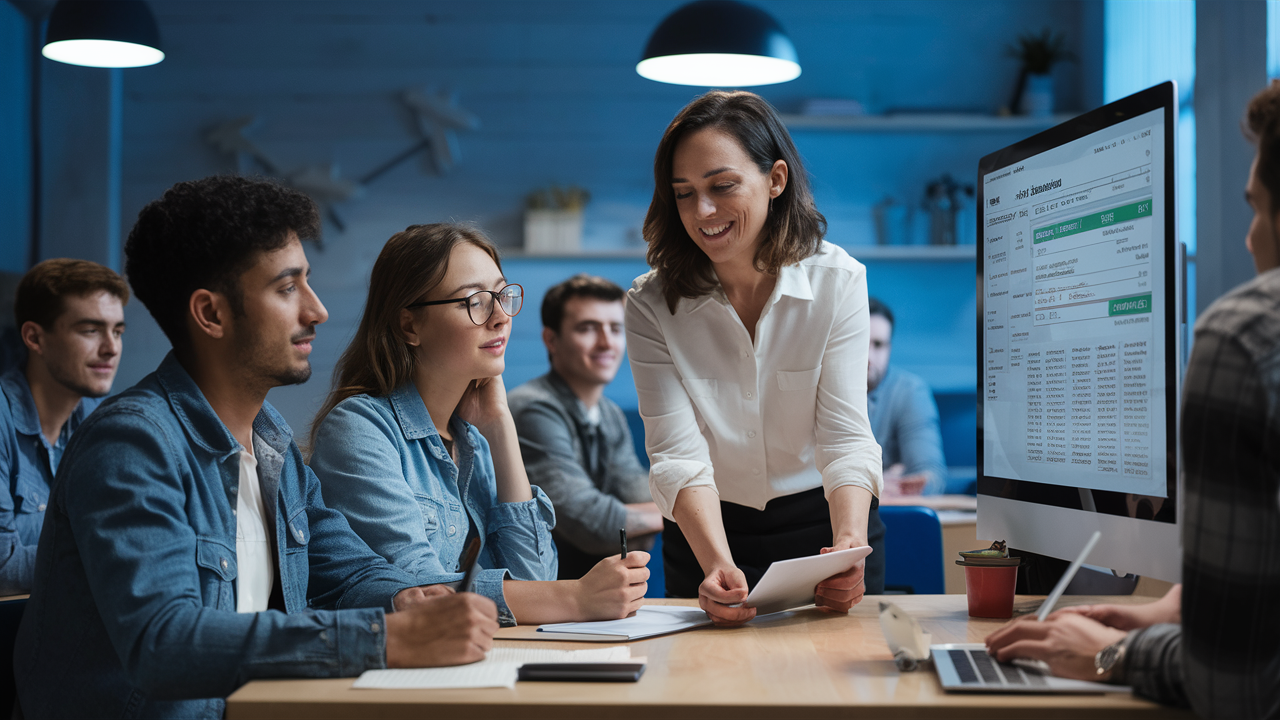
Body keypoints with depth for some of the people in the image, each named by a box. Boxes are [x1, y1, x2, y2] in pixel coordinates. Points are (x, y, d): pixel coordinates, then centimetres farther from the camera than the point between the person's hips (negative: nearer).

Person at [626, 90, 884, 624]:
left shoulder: (838, 282, -11)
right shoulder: (652, 304, -12)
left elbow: (845, 435, -16)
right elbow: (678, 453, -20)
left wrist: (850, 544, -35)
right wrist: (717, 564, -38)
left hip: (824, 524, 0)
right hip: (708, 534, 0)